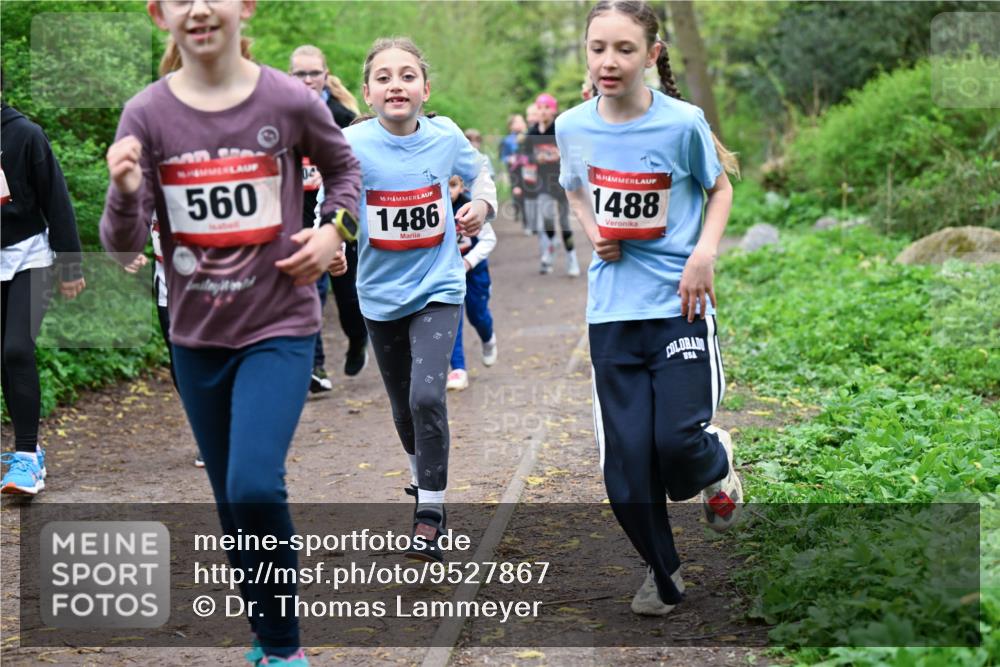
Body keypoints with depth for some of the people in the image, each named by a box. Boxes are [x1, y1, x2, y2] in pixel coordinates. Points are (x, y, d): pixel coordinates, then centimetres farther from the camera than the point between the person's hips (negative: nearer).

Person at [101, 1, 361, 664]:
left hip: (280, 327, -3)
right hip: (197, 336, 3)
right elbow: (125, 245, -9)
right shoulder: (147, 113, -7)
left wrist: (334, 229, -6)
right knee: (235, 504, 14)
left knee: (255, 486, -20)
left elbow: (344, 167, 12)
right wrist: (126, 193, -29)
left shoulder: (291, 101, -10)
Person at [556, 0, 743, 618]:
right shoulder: (573, 127, -2)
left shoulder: (682, 123, -11)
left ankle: (719, 462, 26)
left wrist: (705, 252, -10)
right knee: (627, 458, 2)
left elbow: (720, 188, 5)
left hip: (678, 303, -3)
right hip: (613, 310, 3)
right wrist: (594, 234, -1)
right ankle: (663, 572, 24)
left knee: (678, 441, -13)